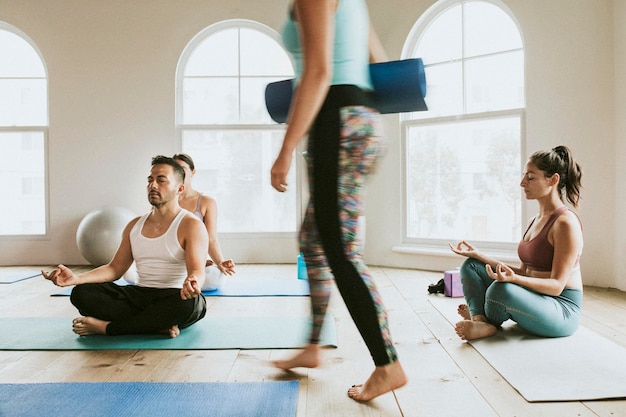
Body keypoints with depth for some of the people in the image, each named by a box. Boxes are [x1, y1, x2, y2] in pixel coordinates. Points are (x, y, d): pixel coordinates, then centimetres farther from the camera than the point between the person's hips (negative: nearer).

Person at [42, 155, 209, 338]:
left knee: (188, 302, -41)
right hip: (140, 294, 6)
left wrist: (192, 284, -45)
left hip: (175, 298, -5)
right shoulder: (134, 226, 13)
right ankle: (158, 325, -22)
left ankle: (107, 327, -23)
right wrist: (77, 278, -6)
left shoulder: (191, 225, -8)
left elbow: (197, 271, -20)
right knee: (81, 293, -14)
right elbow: (115, 268, 12)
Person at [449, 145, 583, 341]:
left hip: (561, 309, -9)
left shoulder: (566, 222, -16)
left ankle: (487, 321, -2)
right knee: (470, 265, 6)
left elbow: (557, 285, -19)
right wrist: (478, 255, 5)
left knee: (502, 289, -36)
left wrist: (514, 279, -37)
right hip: (533, 299, 9)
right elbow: (523, 271, 11)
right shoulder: (534, 221, 12)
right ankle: (480, 320, -17)